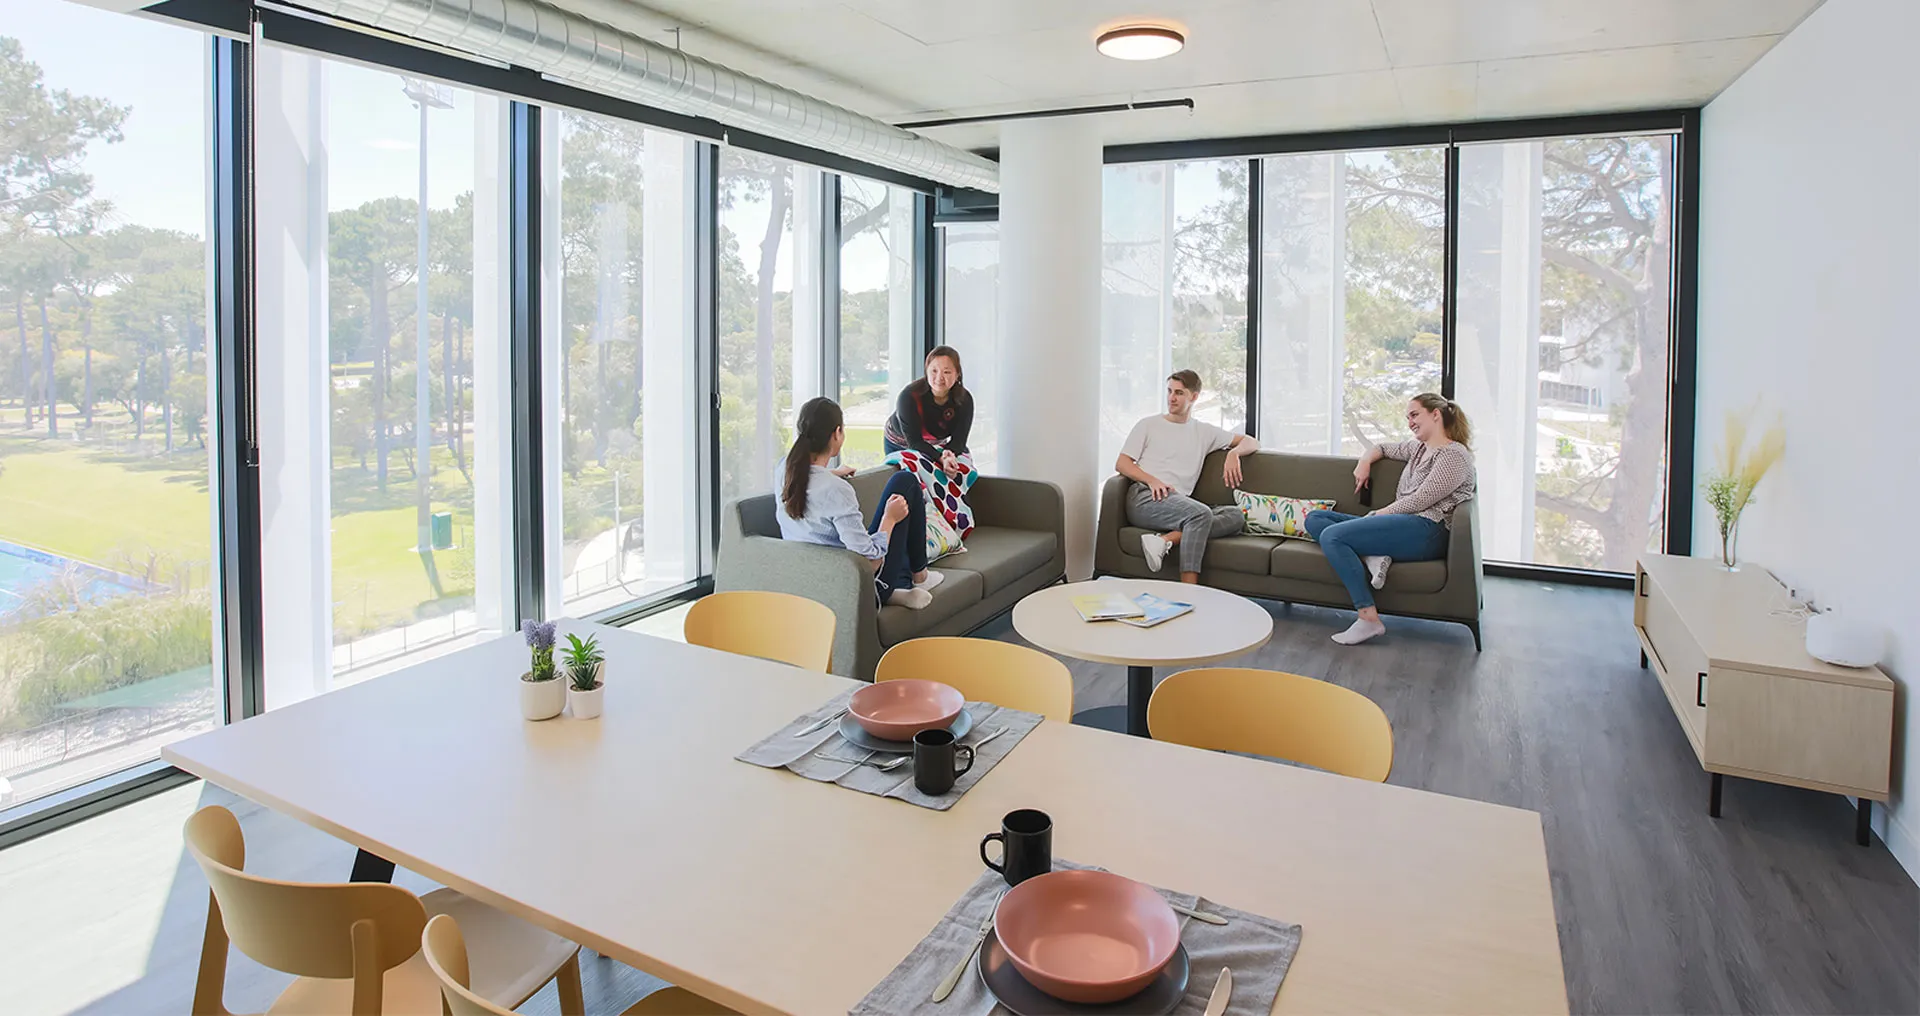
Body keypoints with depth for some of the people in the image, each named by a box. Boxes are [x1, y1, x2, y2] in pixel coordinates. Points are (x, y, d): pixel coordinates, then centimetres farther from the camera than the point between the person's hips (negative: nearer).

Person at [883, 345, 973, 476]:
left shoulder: (965, 400, -25)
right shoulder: (909, 396, -36)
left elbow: (958, 440, -26)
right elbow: (914, 441, -37)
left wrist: (949, 453, -51)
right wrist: (941, 458, -55)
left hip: (937, 446, 3)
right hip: (899, 444, -3)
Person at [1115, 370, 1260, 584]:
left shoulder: (1204, 432, 25)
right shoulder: (1148, 425, 17)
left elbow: (1252, 443, 28)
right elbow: (1121, 464, 7)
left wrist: (1234, 453, 3)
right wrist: (1152, 480, -11)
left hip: (1180, 505, 4)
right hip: (1144, 498, -4)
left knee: (1236, 516, -22)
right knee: (1202, 513, -34)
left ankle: (1164, 540, -36)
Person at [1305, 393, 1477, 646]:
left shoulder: (1454, 455, -4)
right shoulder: (1418, 448, 23)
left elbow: (1420, 500, -13)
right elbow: (1382, 448, 39)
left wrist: (1380, 514, -6)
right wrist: (1365, 462, 17)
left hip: (1425, 531, -10)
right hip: (1401, 523, 10)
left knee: (1331, 536, -26)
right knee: (1314, 519, 3)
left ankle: (1369, 619, -28)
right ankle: (1372, 556, -20)